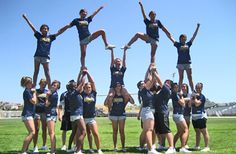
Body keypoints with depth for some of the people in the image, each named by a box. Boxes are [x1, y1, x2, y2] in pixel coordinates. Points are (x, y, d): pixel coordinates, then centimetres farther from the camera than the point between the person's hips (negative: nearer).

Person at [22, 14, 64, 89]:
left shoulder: (50, 37, 13)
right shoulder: (39, 36, 10)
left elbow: (59, 32, 13)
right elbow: (32, 27, 6)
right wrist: (26, 18, 4)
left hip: (46, 57, 1)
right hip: (37, 56, 0)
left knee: (47, 72, -1)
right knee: (36, 71, 2)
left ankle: (49, 87, -3)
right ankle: (33, 86, 2)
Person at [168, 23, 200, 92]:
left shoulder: (188, 44, 12)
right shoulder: (178, 44, 7)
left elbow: (194, 36, 17)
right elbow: (171, 37, 7)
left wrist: (197, 27, 18)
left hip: (188, 63, 2)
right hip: (180, 63, -2)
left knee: (190, 78, 1)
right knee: (181, 78, 2)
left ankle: (193, 91, -1)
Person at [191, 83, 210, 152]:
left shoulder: (202, 96, -8)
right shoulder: (194, 95, 13)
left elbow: (197, 104, -20)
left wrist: (195, 97, -10)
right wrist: (193, 98, -7)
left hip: (201, 116, -8)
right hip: (194, 117, 8)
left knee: (204, 132, -6)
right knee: (197, 131, 16)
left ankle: (207, 147, -2)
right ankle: (197, 146, 25)